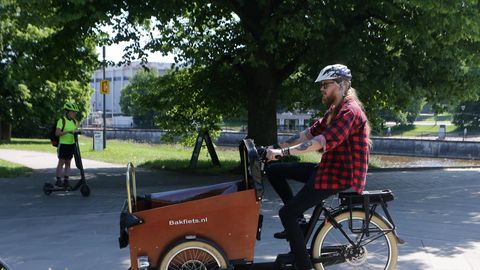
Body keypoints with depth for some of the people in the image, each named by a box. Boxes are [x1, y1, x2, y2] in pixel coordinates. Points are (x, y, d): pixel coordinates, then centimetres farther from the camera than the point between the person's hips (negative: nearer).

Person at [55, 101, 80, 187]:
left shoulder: (74, 121, 10)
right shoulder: (61, 121, -11)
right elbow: (57, 133, -18)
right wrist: (67, 132, -28)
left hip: (71, 144, 6)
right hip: (63, 144, -6)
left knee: (68, 163, 8)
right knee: (61, 162, -3)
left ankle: (66, 180, 13)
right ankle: (58, 180, 4)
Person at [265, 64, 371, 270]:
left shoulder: (349, 112, -18)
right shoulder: (334, 111, 15)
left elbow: (322, 142, -30)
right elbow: (309, 133, 9)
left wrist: (284, 152, -32)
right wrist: (278, 147, -1)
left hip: (340, 175, -10)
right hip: (328, 168, 10)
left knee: (287, 213, -13)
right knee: (274, 170, 7)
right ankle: (298, 221, 10)